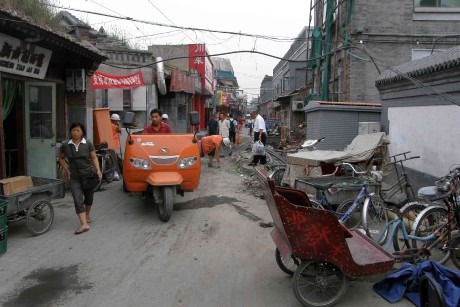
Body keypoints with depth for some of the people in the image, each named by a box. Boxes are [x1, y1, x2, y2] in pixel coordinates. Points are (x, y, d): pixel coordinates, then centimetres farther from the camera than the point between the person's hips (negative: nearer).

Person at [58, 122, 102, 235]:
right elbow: (61, 159, 14)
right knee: (78, 200, -10)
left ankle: (87, 215, 44)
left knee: (89, 197, 17)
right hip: (74, 177, 0)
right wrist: (67, 170, 3)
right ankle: (84, 224, -13)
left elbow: (94, 158, -1)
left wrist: (98, 170, -14)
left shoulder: (88, 144, -3)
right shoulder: (65, 145, 0)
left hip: (88, 175, 0)